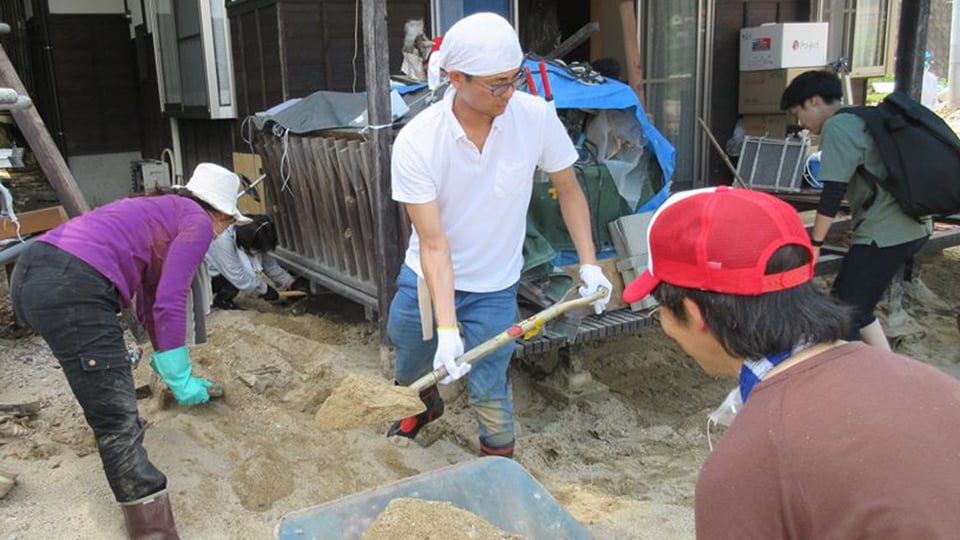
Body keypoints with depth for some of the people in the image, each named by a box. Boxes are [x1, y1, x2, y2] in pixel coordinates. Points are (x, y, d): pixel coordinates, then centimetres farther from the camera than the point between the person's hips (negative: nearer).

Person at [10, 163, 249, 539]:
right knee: (119, 423, -8)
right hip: (71, 289, -10)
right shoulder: (198, 222, 4)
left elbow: (148, 299, 37)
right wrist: (179, 377, 1)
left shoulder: (162, 213, 29)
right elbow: (170, 303, -7)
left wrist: (165, 361, 45)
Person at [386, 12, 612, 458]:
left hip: (493, 287, -1)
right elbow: (434, 245, -26)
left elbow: (568, 190, -2)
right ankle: (428, 407, 61)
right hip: (424, 280, 1)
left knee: (489, 395, -2)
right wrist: (448, 328, -34)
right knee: (410, 370, 24)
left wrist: (588, 262, -10)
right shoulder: (415, 142, -24)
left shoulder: (536, 117, -20)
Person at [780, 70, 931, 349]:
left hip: (884, 235, -10)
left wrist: (814, 243, -10)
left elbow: (833, 192, -17)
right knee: (857, 308, 20)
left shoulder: (836, 127, -10)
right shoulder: (861, 119, 19)